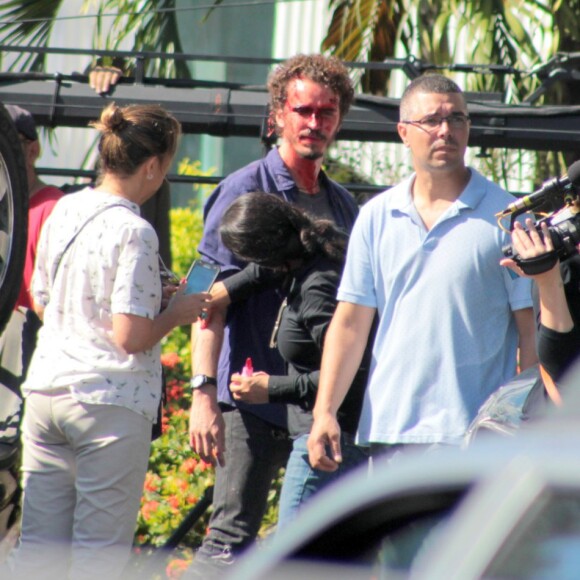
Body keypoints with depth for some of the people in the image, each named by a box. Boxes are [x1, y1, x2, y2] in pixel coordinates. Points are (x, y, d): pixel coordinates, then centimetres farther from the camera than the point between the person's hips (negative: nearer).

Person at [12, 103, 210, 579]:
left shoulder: (63, 211, 7)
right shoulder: (133, 231, -14)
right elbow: (131, 336, -17)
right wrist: (177, 312, -1)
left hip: (46, 392, 7)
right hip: (111, 404, -7)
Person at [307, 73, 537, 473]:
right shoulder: (376, 218, 11)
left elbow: (530, 330, -1)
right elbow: (351, 322, 10)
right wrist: (325, 412, 2)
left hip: (473, 439, -4)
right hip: (389, 433, 4)